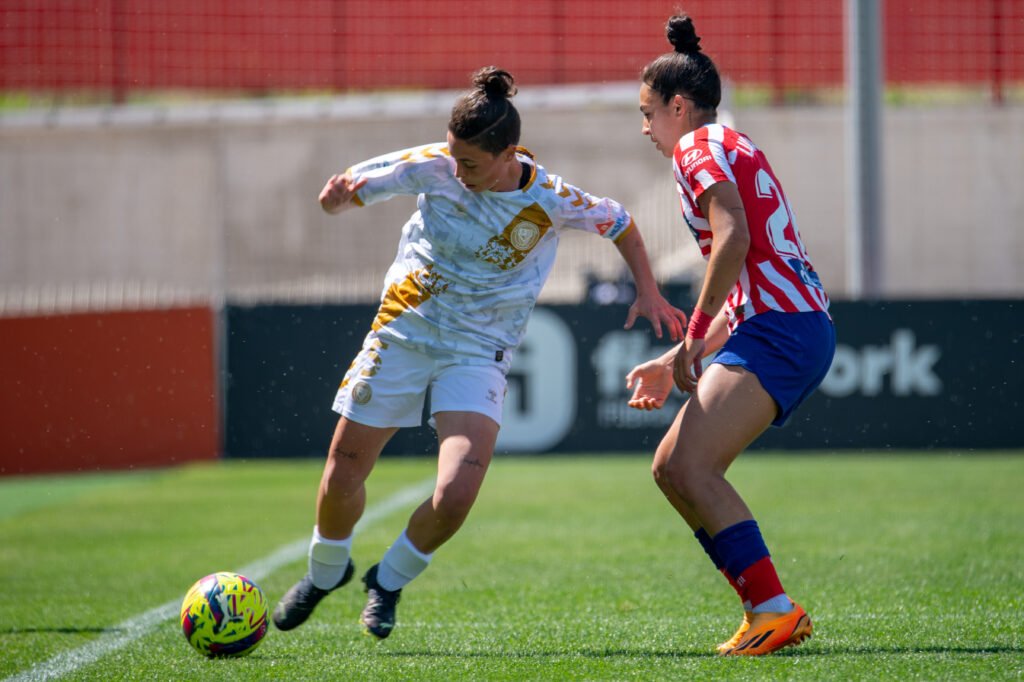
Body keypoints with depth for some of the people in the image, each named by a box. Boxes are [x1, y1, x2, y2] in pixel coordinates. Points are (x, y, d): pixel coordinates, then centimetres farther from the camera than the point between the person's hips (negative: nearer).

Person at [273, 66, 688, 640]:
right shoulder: (434, 167, -13)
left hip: (478, 355, -2)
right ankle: (326, 571, 37)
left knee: (455, 498, -20)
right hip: (402, 333, 2)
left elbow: (618, 221, 5)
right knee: (342, 477, 5)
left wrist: (649, 292, -1)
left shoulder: (549, 201, -15)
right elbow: (350, 190, -5)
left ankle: (390, 581, 10)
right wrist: (339, 193, -29)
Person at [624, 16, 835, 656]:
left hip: (779, 327, -10)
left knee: (689, 465, -19)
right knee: (672, 468, 9)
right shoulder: (734, 149, 28)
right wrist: (676, 363, 31)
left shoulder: (700, 146, -2)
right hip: (794, 327, 10)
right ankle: (769, 612, 4)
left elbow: (733, 238, -20)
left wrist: (694, 339, -15)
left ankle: (774, 608, -25)